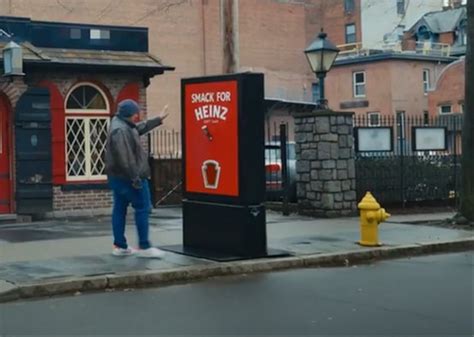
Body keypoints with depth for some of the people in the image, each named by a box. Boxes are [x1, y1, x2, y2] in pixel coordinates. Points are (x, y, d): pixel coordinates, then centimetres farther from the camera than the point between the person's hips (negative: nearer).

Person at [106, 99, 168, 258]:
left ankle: (120, 246, 17)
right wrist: (135, 177, -25)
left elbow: (139, 128, 26)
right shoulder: (120, 130, -23)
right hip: (127, 177, -11)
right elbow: (124, 158, -27)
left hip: (117, 177, 11)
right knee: (143, 209, -2)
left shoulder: (120, 123, 9)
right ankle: (144, 247, 1)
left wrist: (158, 119, 31)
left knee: (119, 209, 12)